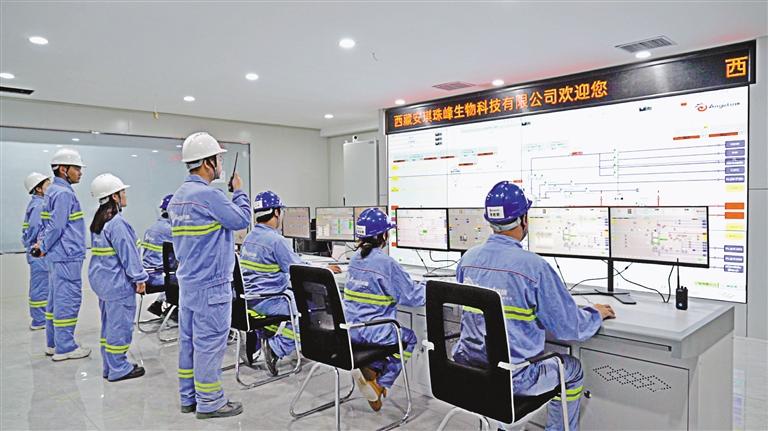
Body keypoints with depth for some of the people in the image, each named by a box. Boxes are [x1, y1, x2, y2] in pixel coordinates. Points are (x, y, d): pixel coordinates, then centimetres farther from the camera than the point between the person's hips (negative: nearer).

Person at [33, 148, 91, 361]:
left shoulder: (53, 191, 16)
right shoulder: (64, 193, -16)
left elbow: (51, 224, 19)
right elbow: (56, 226, -18)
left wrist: (42, 243, 10)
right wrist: (44, 248, -6)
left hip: (58, 257, 10)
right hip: (67, 257, -10)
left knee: (56, 300, 15)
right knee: (68, 300, -4)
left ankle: (54, 343, 24)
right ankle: (64, 347, 2)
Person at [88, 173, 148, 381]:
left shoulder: (98, 222, 11)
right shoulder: (117, 223, -19)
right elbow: (128, 253, -18)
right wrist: (139, 278, -12)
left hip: (101, 279, 10)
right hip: (117, 281, -10)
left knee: (109, 323, 17)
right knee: (119, 324, -1)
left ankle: (110, 367, 26)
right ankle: (118, 369, 8)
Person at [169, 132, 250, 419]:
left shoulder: (178, 196, 12)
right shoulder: (209, 195, -20)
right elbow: (242, 220, -10)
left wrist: (223, 246, 21)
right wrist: (239, 191, 3)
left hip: (187, 279, 10)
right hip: (211, 283, -10)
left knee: (188, 339, 14)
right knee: (210, 342, 0)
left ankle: (188, 397, 25)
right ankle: (209, 402, 10)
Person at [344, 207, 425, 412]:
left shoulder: (355, 259, 6)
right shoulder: (386, 262, -17)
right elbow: (412, 297, -10)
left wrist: (413, 284, 23)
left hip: (349, 329, 7)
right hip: (373, 331, -7)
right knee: (409, 337, 22)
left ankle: (373, 370, 14)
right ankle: (380, 382, 12)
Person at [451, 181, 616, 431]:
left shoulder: (468, 258, -4)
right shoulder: (533, 266, -21)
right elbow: (570, 329, -11)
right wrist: (597, 314, 11)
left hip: (466, 369, 5)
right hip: (512, 378, -5)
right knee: (572, 369, 23)